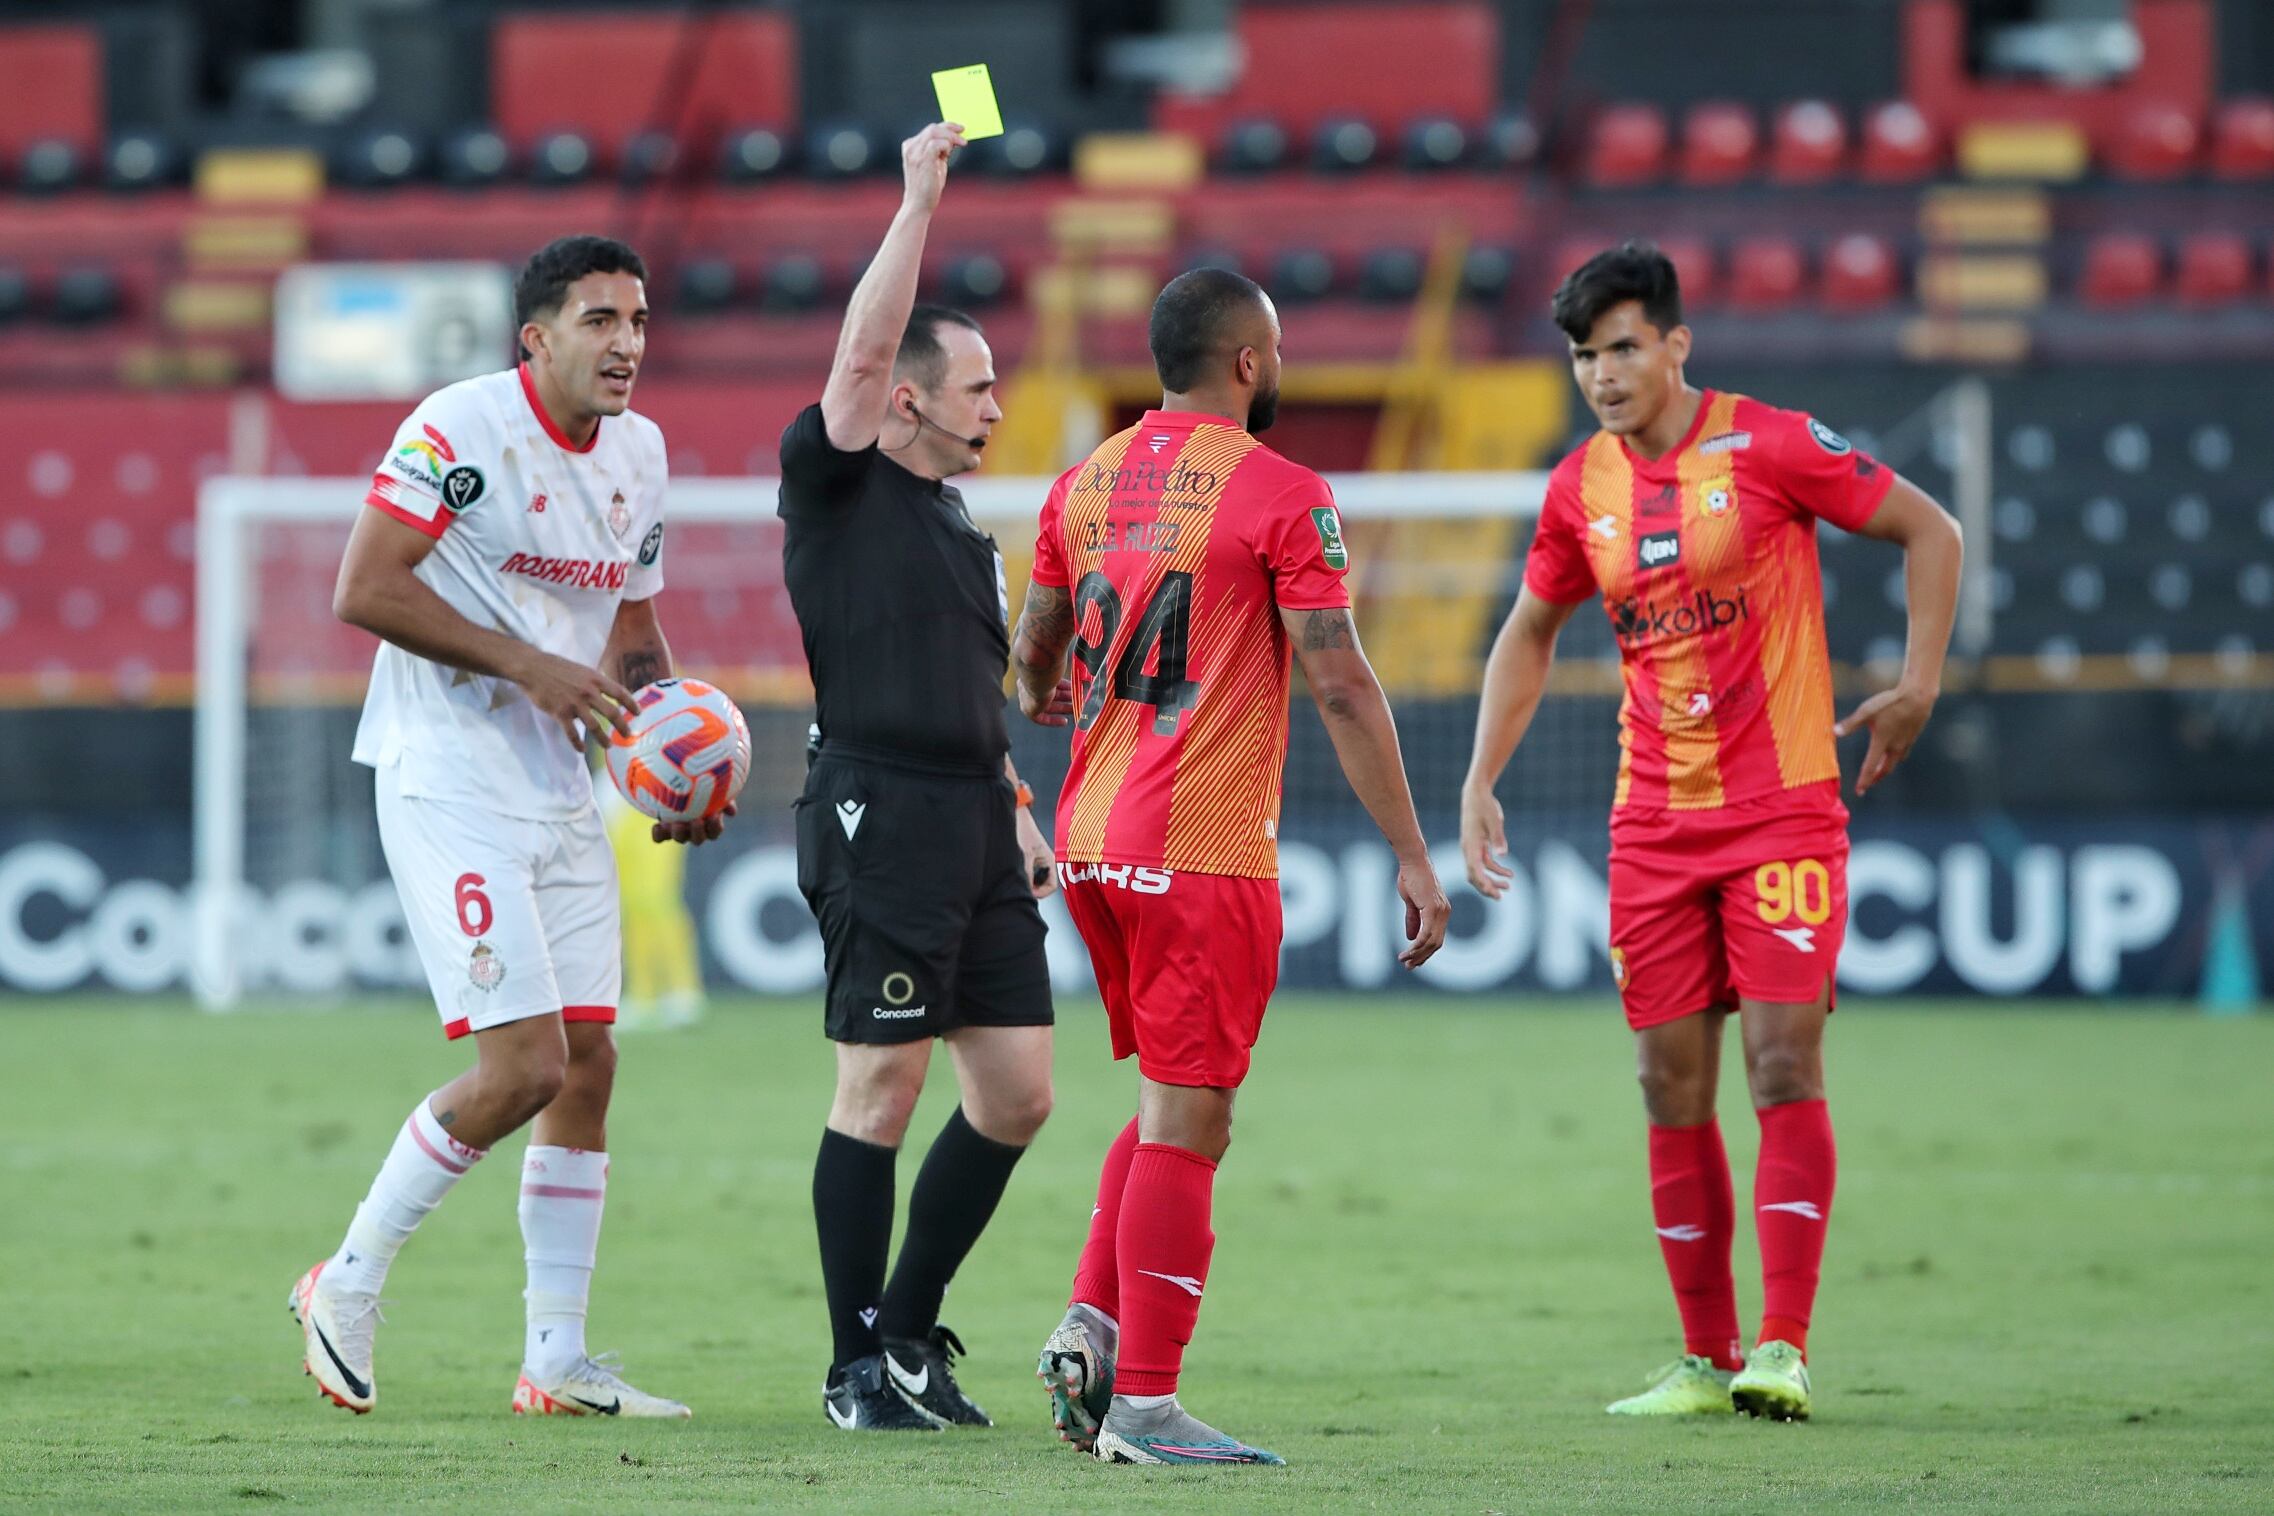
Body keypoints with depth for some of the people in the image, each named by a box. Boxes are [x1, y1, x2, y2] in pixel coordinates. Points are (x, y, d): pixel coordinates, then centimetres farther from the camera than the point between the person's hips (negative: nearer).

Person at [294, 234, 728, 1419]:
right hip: (449, 783, -8)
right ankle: (348, 1285, 4)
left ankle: (557, 1362, 13)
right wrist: (528, 665, -20)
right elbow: (363, 589, -19)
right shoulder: (462, 428, -14)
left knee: (587, 1064, 6)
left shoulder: (638, 452, 11)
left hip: (560, 791, 8)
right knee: (523, 1066, -14)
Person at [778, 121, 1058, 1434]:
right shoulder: (839, 487, -1)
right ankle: (860, 1370, 1)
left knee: (1018, 1091, 5)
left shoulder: (962, 533, 22)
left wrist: (1019, 818, 17)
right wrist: (921, 202, -14)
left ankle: (912, 1329, 17)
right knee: (881, 1086, -6)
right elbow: (862, 352, -16)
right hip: (878, 811, -8)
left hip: (973, 822, 8)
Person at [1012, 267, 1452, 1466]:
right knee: (1187, 1123, -4)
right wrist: (1412, 858, -9)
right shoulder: (1279, 494, -9)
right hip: (1204, 851, -7)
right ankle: (1143, 1404, -5)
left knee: (1173, 1099, 20)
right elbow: (1341, 687, -12)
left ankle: (1090, 1328, 9)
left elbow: (1035, 648, 25)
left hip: (1092, 839, 7)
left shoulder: (1086, 484, 10)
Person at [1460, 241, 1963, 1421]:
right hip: (1653, 824, 5)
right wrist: (1479, 782, 12)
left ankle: (1782, 1350, -12)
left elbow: (1929, 531, 0)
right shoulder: (1579, 489, 6)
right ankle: (1705, 1360, 9)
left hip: (1782, 811, -5)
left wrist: (1918, 686, -8)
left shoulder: (1769, 446, -8)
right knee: (1672, 1089, 3)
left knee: (1784, 1068, -11)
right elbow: (1530, 633, 21)